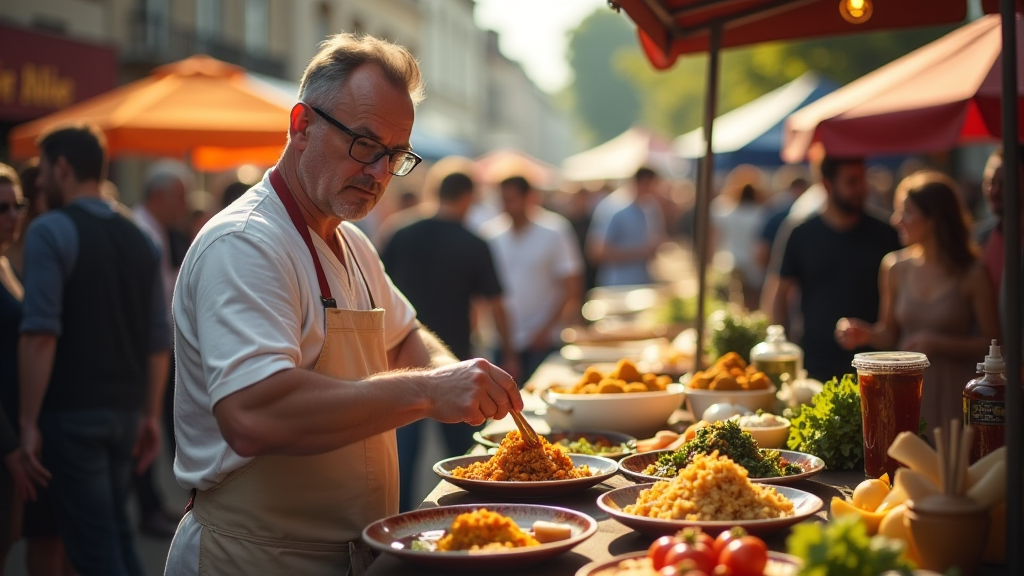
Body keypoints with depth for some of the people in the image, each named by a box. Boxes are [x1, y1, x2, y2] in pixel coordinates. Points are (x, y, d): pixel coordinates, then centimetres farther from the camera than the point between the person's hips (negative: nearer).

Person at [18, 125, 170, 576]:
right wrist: (150, 415, 16)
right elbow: (158, 339, 11)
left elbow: (41, 334, -17)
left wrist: (29, 420, -13)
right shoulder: (138, 238, 10)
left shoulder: (51, 231, -9)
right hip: (125, 411, 6)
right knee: (116, 530, 19)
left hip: (73, 411, -6)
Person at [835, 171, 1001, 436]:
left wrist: (938, 343, -15)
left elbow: (991, 342, -5)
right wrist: (866, 333, -7)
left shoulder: (972, 273, -7)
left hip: (951, 393, -3)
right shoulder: (895, 268, 3)